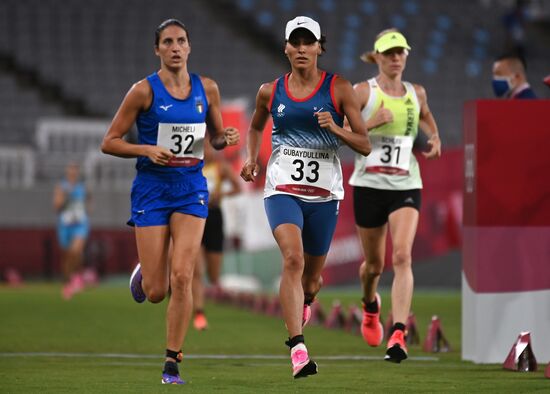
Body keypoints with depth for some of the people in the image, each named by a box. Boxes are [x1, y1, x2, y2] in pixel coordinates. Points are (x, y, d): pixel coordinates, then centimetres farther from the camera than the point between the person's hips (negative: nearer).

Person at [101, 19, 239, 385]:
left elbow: (215, 138, 18)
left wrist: (226, 138, -6)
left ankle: (173, 363, -2)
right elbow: (110, 142, -3)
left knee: (181, 276, -13)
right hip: (152, 189, -2)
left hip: (192, 189, 2)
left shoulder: (207, 89, 4)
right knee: (155, 292, -2)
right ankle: (143, 272, 38)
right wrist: (148, 150, -18)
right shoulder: (144, 91, -6)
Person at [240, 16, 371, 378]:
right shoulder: (270, 92, 4)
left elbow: (365, 145, -2)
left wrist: (335, 129, -20)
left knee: (311, 273, 13)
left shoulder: (339, 89, -2)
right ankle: (298, 349, -31)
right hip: (282, 189, -1)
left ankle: (303, 303, 53)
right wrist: (252, 159, 8)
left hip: (324, 193, 1)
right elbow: (256, 126, 26)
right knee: (293, 258, -25)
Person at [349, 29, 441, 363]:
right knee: (374, 263, 11)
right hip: (369, 185, -1)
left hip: (406, 186, 1)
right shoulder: (363, 92, -2)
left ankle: (399, 335, -25)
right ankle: (370, 305, 47)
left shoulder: (416, 94, 9)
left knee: (402, 256, -19)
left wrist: (435, 138, 13)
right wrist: (370, 122, -20)